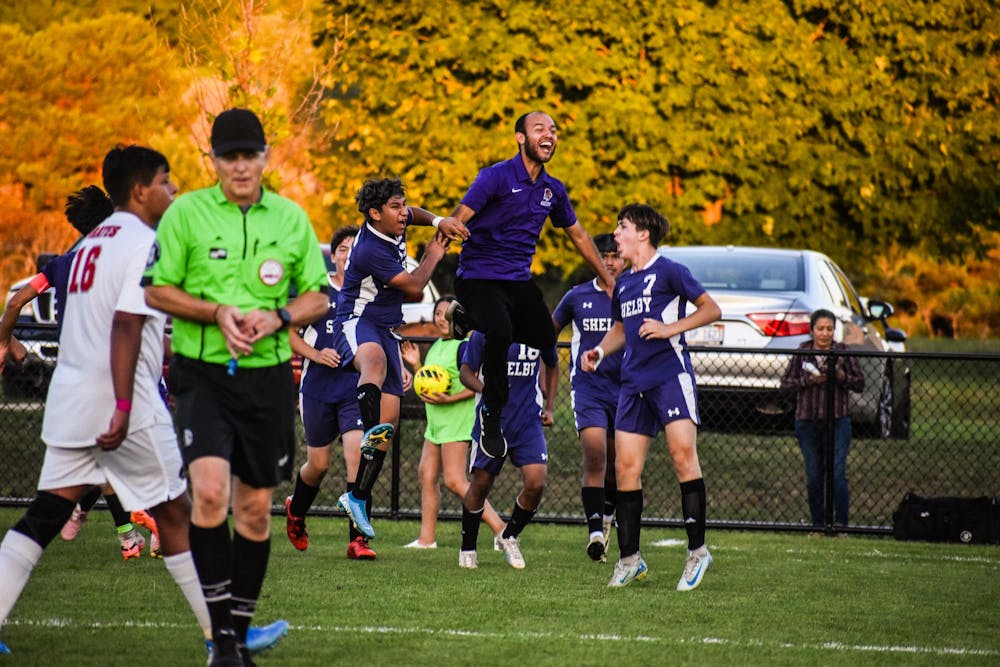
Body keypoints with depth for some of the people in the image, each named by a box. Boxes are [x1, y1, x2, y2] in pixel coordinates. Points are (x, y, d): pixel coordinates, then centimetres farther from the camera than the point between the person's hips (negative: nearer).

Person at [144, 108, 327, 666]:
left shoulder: (291, 218, 6)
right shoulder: (186, 213, -1)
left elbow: (318, 296, 11)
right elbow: (157, 290, 0)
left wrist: (277, 317, -9)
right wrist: (216, 312, -14)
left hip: (268, 375, 3)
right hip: (202, 374, -3)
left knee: (255, 509, 7)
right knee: (210, 492, -21)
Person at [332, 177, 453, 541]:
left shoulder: (394, 226, 7)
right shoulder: (370, 250, -20)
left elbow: (414, 213, 33)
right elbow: (413, 286, -10)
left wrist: (437, 221, 12)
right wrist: (433, 255, 6)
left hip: (387, 330, 9)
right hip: (356, 324, -9)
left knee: (390, 416, 0)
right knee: (374, 359, -44)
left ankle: (359, 497, 5)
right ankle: (372, 430, -76)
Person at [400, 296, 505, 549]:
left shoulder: (463, 347, -13)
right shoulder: (436, 347, 15)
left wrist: (449, 400, -23)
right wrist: (415, 365, 8)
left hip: (458, 421, -9)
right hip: (436, 423, 9)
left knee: (454, 481, -14)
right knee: (427, 474, 7)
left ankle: (499, 527, -13)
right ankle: (427, 538, 13)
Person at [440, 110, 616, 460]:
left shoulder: (553, 189, 9)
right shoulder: (496, 176, -10)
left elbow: (578, 235, 23)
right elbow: (458, 218, -20)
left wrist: (607, 278, 27)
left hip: (519, 280, 7)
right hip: (480, 276, -7)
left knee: (545, 339, 3)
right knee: (500, 333, -31)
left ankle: (469, 317, 24)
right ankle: (492, 418, -13)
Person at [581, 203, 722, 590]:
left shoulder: (669, 272, -3)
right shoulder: (623, 283, 18)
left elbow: (712, 310, -3)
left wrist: (671, 328, -14)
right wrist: (599, 351, 14)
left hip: (671, 375, -7)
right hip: (634, 382, 7)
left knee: (683, 453, -19)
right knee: (626, 467, 2)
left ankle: (697, 550, -13)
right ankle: (629, 560, 8)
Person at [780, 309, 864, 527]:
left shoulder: (843, 352, 0)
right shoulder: (802, 351, 3)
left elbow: (860, 383, 1)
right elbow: (786, 382, 3)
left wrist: (841, 376, -16)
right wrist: (809, 380, -12)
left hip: (838, 421, -2)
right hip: (807, 421, 2)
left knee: (837, 473, -11)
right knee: (813, 476, 6)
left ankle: (841, 523, -5)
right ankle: (817, 523, 16)